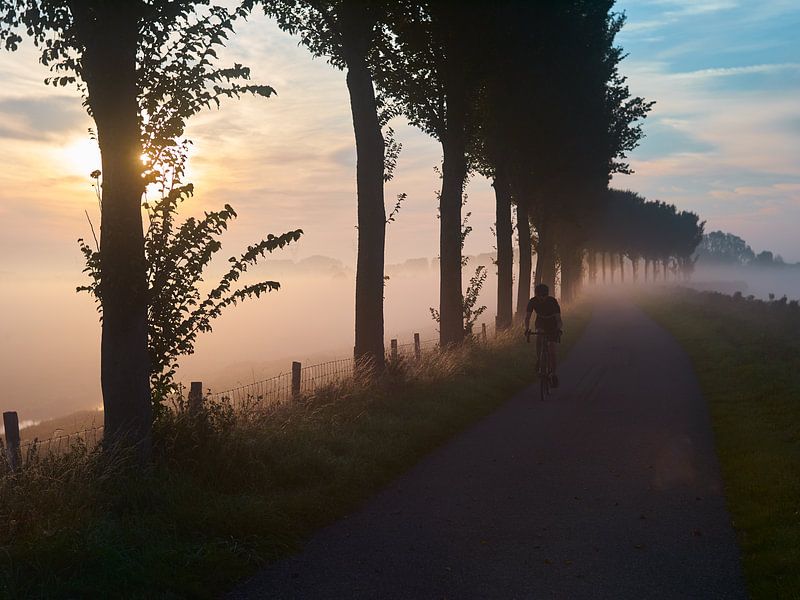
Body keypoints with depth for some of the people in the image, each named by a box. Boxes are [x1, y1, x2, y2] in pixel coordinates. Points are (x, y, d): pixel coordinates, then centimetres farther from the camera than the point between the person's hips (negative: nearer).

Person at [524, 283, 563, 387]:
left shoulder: (553, 301, -30)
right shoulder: (532, 301, -23)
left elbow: (558, 318, -35)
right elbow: (527, 317, -25)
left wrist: (559, 329, -55)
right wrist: (527, 329, -44)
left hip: (552, 325, -4)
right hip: (540, 323, 4)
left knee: (552, 350, -10)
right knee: (539, 338, -25)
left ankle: (553, 375, -1)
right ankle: (538, 359, -4)